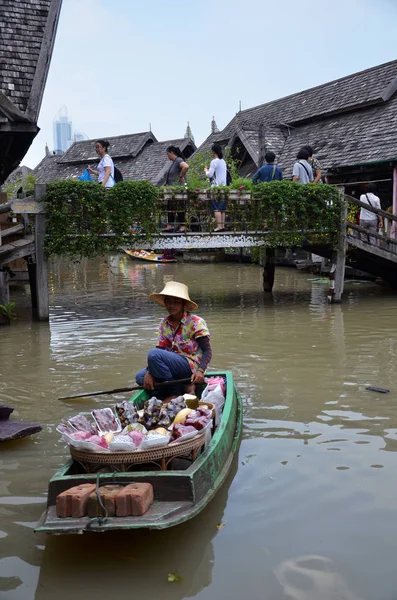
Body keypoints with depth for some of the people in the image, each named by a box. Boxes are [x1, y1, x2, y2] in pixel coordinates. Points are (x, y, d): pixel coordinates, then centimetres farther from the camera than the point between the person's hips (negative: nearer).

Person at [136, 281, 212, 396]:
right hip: (174, 365, 7)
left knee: (153, 353, -26)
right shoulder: (164, 324, 9)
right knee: (140, 377, -12)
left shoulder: (195, 322, -9)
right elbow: (160, 349, 1)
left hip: (191, 366, -7)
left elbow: (207, 351, -13)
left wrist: (200, 371, -32)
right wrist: (149, 372, -16)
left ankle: (176, 393, -16)